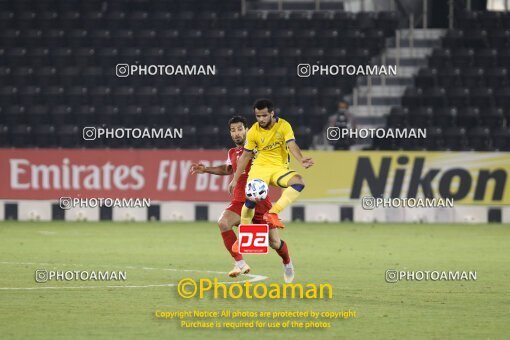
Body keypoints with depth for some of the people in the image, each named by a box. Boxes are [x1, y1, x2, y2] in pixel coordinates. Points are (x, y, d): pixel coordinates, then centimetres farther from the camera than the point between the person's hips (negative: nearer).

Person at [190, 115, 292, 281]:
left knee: (274, 243, 0)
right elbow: (228, 169, 33)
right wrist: (206, 169, 26)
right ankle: (240, 263, -20)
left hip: (260, 201, -4)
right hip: (239, 201, 4)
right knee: (223, 223, -27)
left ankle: (287, 263, 35)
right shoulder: (232, 153, 12)